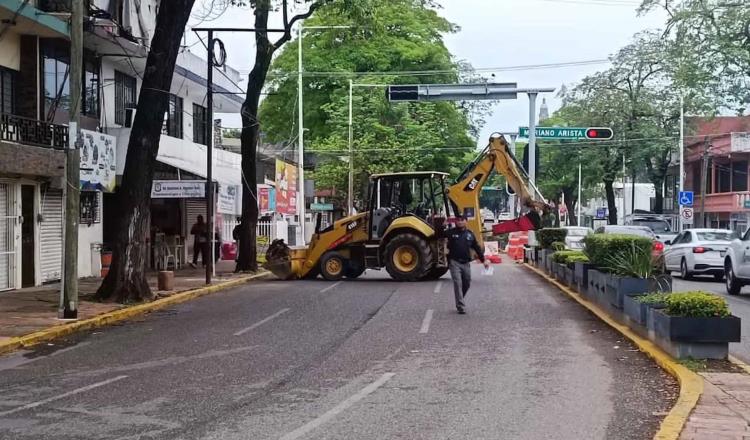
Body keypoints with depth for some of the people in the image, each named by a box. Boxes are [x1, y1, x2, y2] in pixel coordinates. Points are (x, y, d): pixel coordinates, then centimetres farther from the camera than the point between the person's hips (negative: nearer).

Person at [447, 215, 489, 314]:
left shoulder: (470, 234, 9)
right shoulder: (451, 232, 2)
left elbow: (477, 248, 13)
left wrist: (483, 260, 10)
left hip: (466, 263, 4)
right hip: (454, 262, -4)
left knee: (467, 284, 10)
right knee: (458, 284, -11)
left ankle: (459, 301, 33)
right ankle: (461, 307, -10)